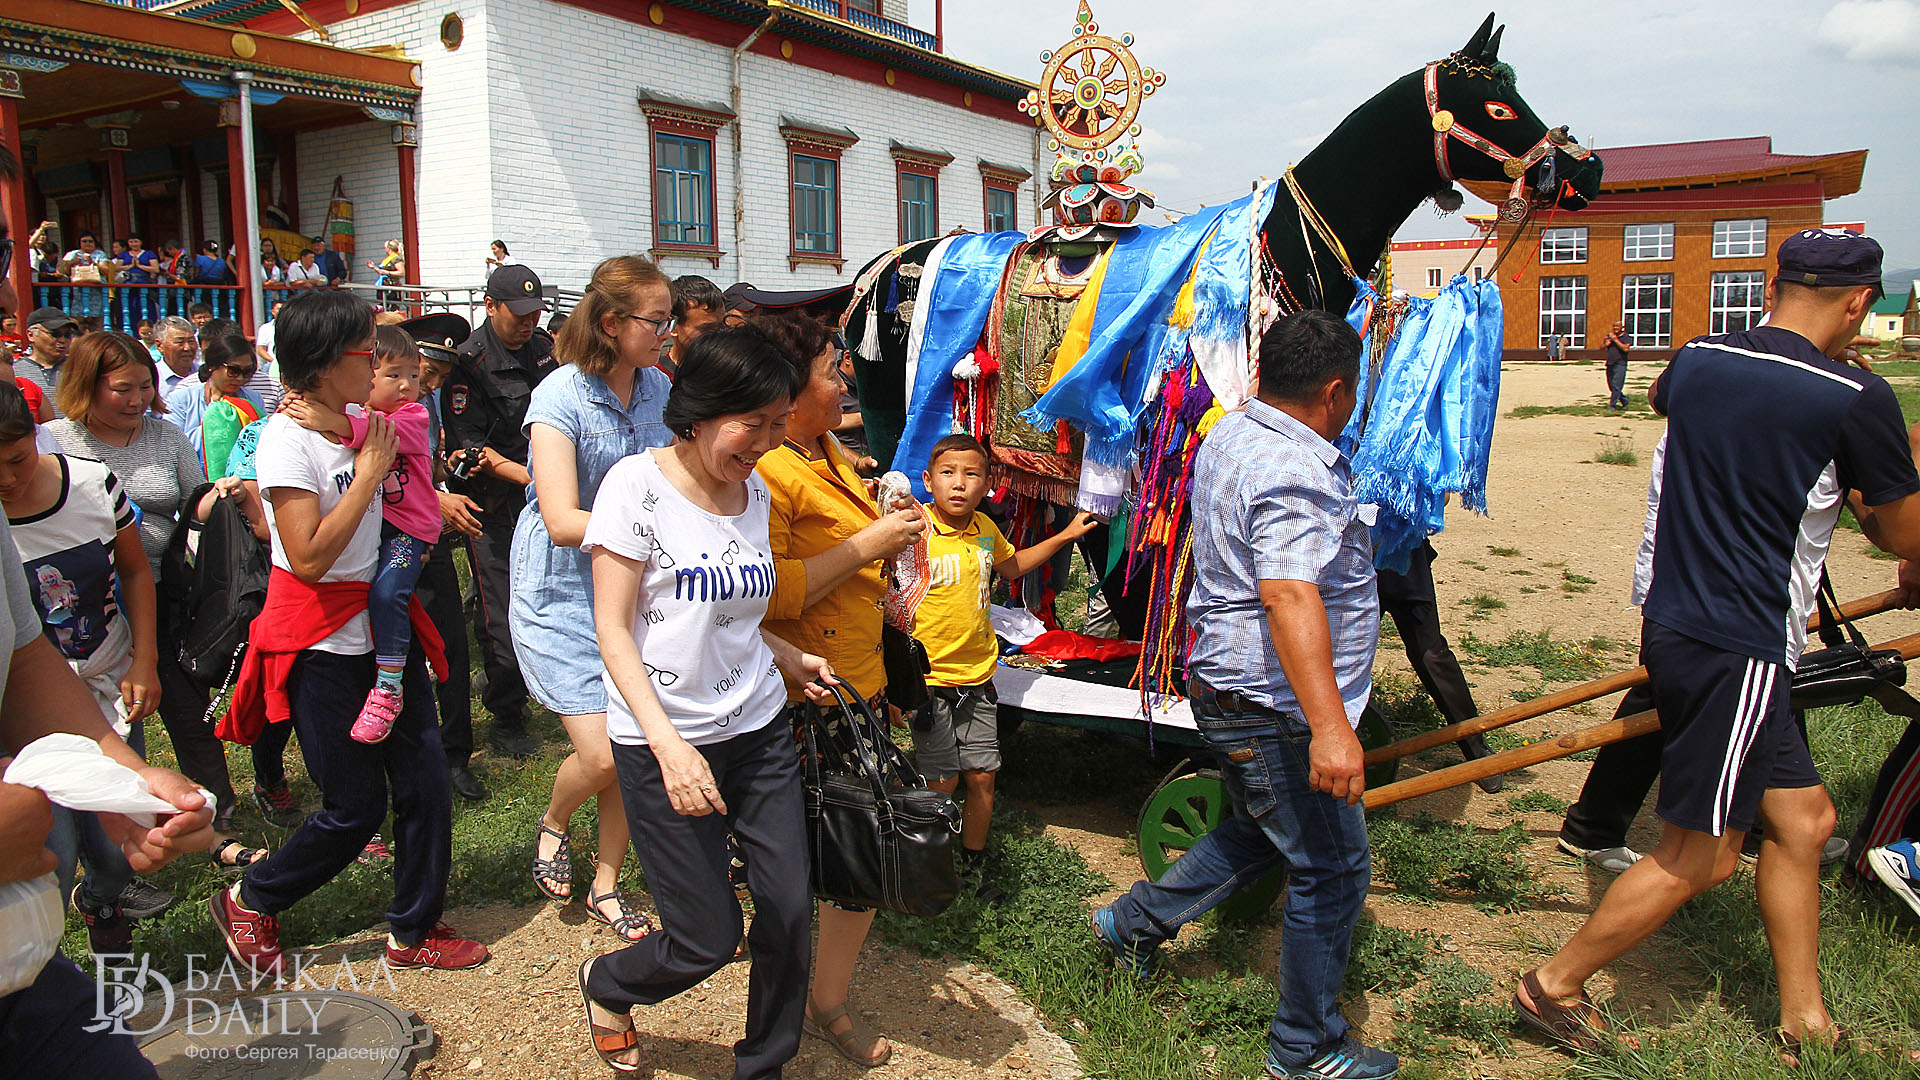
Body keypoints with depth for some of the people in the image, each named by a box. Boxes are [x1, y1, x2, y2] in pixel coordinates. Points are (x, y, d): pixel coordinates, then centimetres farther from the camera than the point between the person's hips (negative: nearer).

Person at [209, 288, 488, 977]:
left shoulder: (361, 419, 7)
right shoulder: (286, 439, -16)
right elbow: (309, 558, -25)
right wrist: (369, 475, -18)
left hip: (381, 625, 7)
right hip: (321, 642, -7)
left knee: (424, 783, 6)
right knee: (356, 809, 1)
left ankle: (413, 932, 23)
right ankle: (249, 901, 27)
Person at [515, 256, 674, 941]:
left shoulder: (657, 388, 2)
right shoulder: (560, 398, -16)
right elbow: (564, 522, -25)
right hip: (563, 591, -5)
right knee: (601, 755, -10)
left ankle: (606, 884, 25)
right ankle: (553, 824, 26)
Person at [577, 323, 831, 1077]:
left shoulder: (754, 491, 7)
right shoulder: (639, 485, -12)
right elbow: (613, 631, -13)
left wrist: (789, 659, 4)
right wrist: (669, 744, -22)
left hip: (759, 730, 6)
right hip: (663, 744, -6)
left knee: (790, 909, 5)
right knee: (709, 940, 1)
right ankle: (606, 986, 35)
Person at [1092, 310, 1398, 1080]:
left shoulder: (1228, 437, 9)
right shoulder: (1294, 474, -24)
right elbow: (1289, 595, -37)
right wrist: (1329, 727, -44)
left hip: (1227, 682, 10)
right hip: (1276, 707, -10)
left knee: (1263, 831, 28)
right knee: (1331, 872, 4)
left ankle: (1136, 921, 34)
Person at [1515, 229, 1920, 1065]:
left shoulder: (1699, 360, 4)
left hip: (1675, 623, 8)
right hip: (1738, 649, -8)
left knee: (1803, 817, 17)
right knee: (1698, 854, 4)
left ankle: (1805, 1022, 28)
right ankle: (1553, 987, 15)